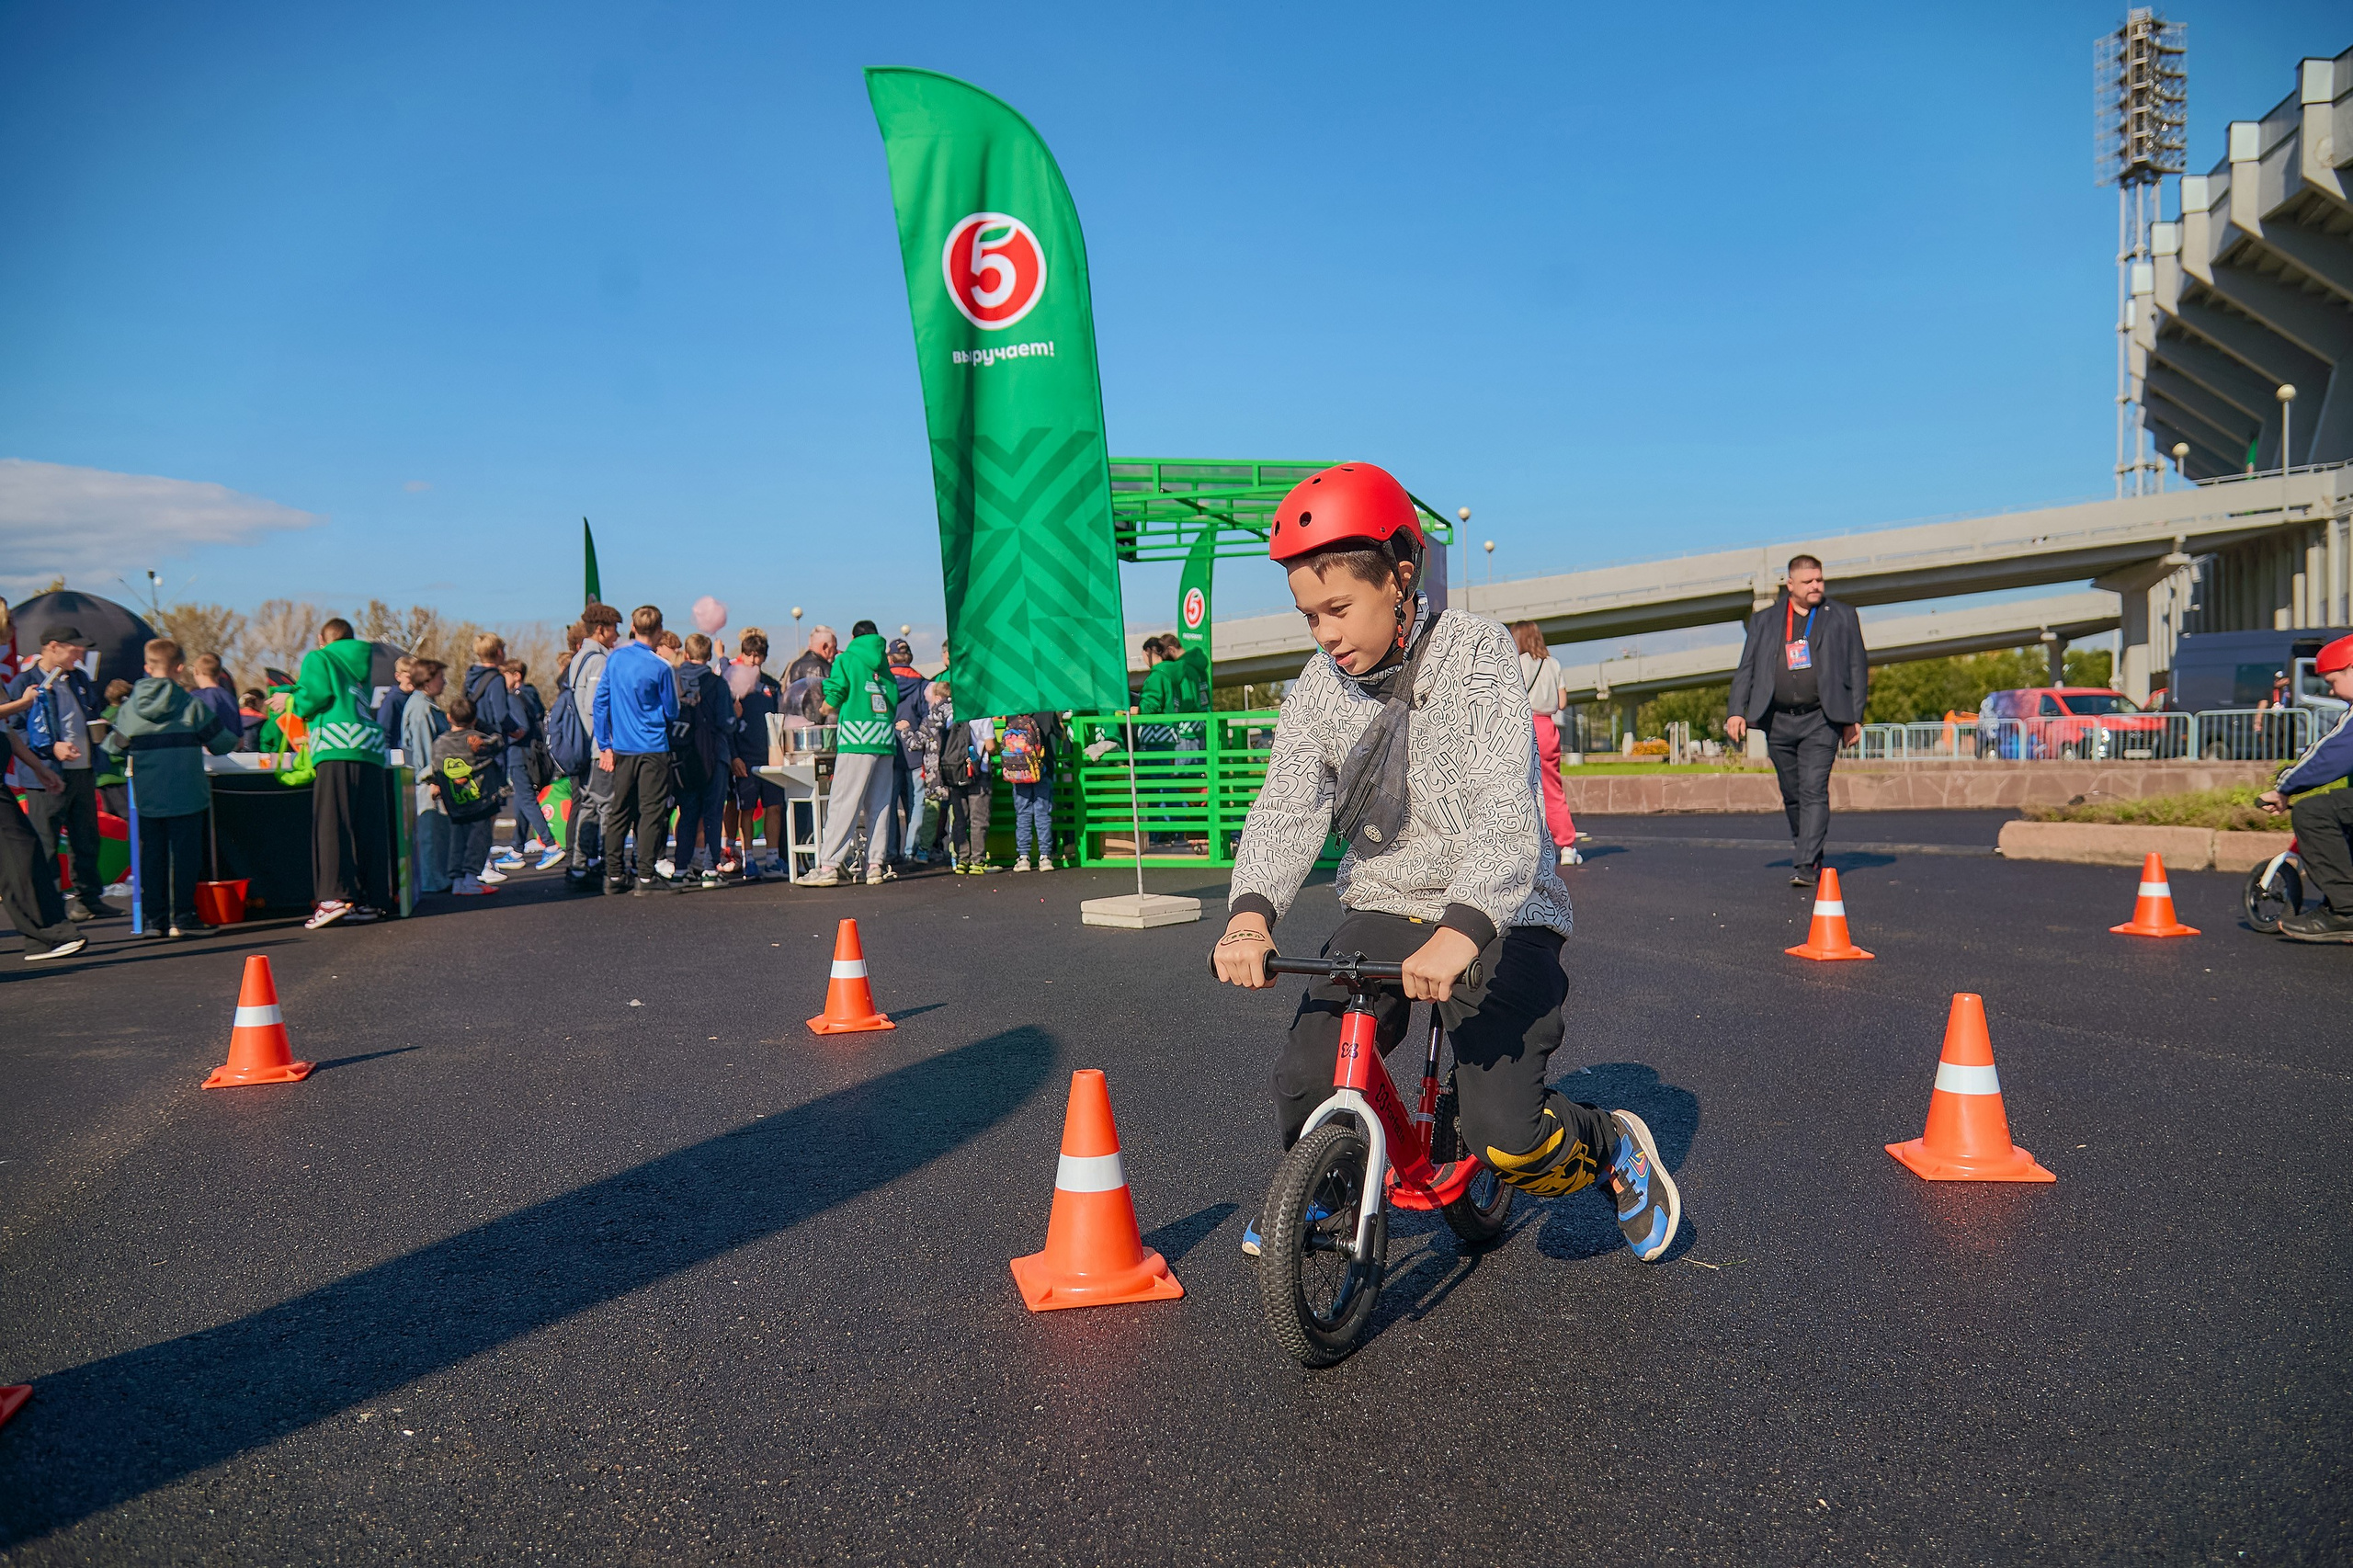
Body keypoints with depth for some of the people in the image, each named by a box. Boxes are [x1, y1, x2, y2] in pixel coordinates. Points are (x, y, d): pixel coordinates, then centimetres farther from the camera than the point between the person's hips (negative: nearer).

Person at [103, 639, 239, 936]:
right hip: (186, 795, -3)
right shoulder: (191, 704, -6)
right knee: (185, 853, 2)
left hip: (146, 797, 3)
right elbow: (220, 742, 0)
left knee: (151, 855, 9)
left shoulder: (129, 707, 2)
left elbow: (114, 746, 11)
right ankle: (183, 917, 2)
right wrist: (234, 740, 22)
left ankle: (152, 919, 11)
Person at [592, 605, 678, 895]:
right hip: (653, 750, -5)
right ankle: (646, 876, -1)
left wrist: (604, 745, 10)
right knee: (651, 811, 0)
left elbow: (600, 702, 5)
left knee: (619, 811, 10)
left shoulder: (615, 659, 4)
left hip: (621, 749, 5)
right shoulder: (660, 668, -10)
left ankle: (614, 875, 12)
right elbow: (671, 712, -2)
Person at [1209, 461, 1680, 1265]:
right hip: (1382, 904, 4)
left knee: (1506, 1134, -16)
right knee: (1306, 1084, -12)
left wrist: (1461, 928, -44)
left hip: (1497, 913, -4)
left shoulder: (1476, 652, -16)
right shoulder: (1318, 687, -2)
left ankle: (1613, 1147, 20)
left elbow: (1508, 810, -27)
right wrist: (1251, 911, -34)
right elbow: (1287, 808, -13)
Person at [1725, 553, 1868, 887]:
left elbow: (1858, 668, 8)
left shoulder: (1842, 616, 8)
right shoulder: (1764, 620, 12)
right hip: (1778, 720, 3)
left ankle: (1806, 866, -14)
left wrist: (1854, 718, 1)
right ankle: (1811, 854, 26)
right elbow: (1746, 668, 10)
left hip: (1820, 721, -3)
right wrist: (1737, 711, -2)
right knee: (1792, 795, 9)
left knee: (1813, 792, -11)